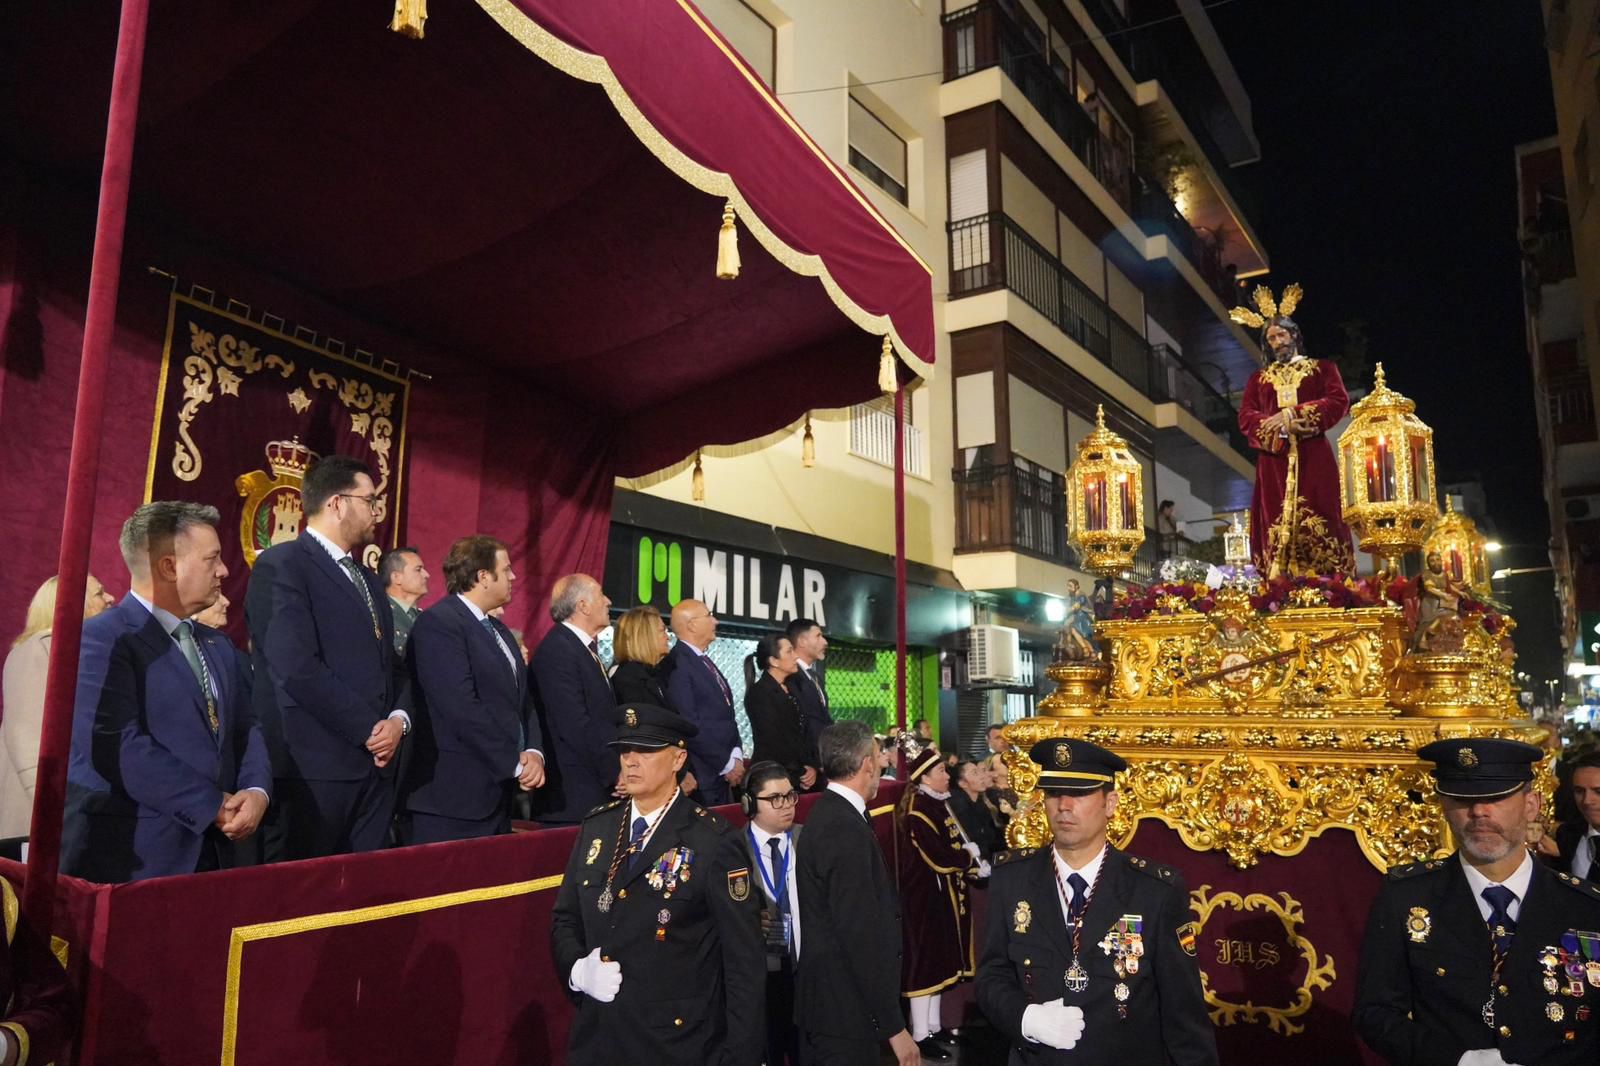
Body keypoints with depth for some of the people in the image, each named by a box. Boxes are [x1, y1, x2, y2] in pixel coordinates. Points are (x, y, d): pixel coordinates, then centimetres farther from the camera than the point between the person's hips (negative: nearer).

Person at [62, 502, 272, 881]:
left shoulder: (218, 646, 15)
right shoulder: (100, 639, -11)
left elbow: (246, 727, 11)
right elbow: (118, 747, -21)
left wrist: (256, 790, -9)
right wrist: (212, 805, -17)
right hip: (130, 856, -7)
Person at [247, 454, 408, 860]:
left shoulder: (368, 580, 19)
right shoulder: (281, 566, -8)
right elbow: (297, 670, -18)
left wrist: (399, 718, -2)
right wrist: (369, 730, -13)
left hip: (374, 768, 8)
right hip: (313, 769, -8)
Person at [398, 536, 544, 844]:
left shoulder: (499, 630, 17)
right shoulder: (438, 623, -13)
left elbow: (522, 699, 16)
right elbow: (462, 708, -21)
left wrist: (534, 752, -3)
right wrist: (515, 763, -14)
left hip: (497, 795, 9)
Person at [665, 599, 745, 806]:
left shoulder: (706, 662, 16)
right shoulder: (677, 664, -14)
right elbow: (689, 726, -17)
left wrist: (736, 756, 2)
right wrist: (727, 763, -10)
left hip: (724, 777, 8)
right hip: (700, 779, -8)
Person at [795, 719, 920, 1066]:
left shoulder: (826, 814, 8)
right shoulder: (848, 832, -23)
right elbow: (862, 937, -24)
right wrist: (894, 1026, -20)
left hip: (826, 999, 10)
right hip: (844, 1008, -10)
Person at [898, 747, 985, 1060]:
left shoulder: (936, 804, 8)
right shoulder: (917, 811, -20)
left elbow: (954, 846, 9)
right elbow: (940, 859, -23)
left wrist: (973, 863, -8)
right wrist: (970, 856, -9)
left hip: (941, 896, 9)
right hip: (924, 897, -9)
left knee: (938, 959, 17)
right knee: (924, 961, 1)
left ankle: (933, 1025, 29)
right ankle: (920, 1035, 11)